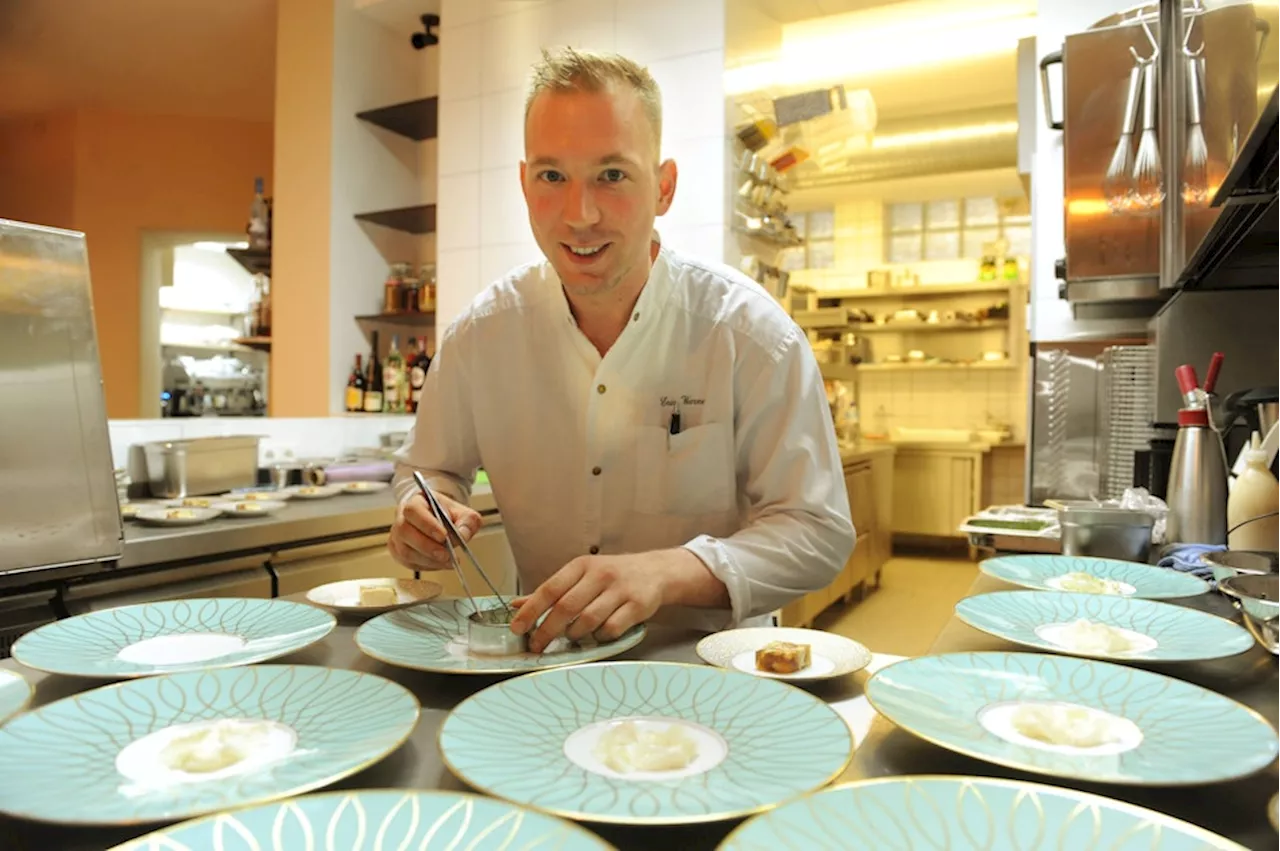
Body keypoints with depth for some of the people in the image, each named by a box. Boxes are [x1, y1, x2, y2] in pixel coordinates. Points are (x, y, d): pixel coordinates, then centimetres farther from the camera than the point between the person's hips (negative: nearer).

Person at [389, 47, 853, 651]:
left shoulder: (752, 334, -14)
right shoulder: (482, 332, -4)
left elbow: (818, 532, -15)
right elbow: (428, 467, 11)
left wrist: (666, 572, -30)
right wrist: (426, 517, -12)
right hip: (543, 655, 4)